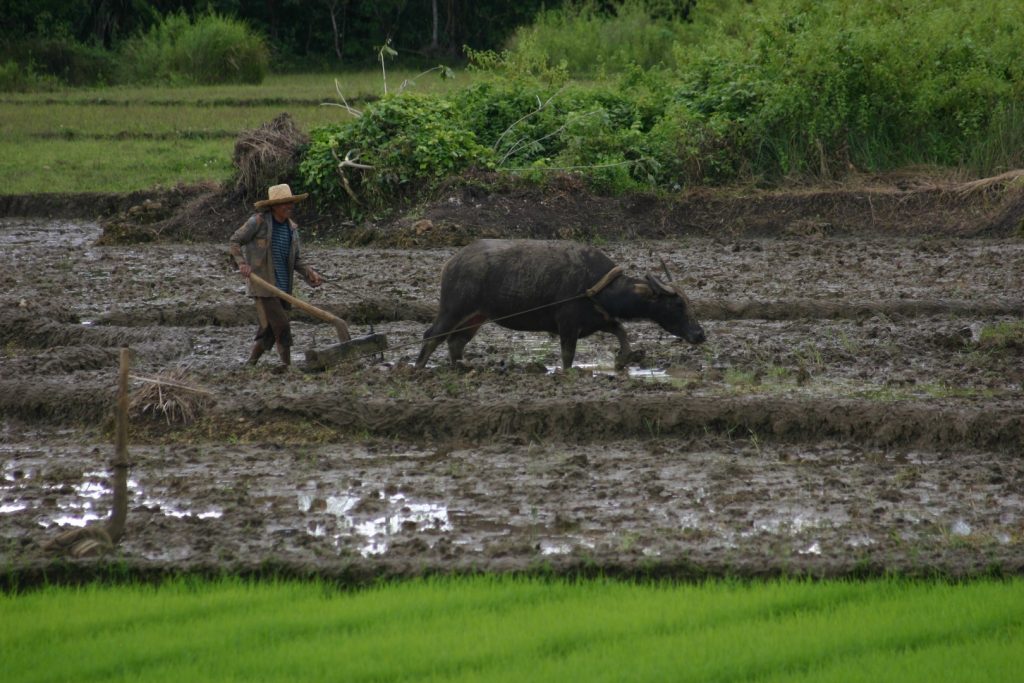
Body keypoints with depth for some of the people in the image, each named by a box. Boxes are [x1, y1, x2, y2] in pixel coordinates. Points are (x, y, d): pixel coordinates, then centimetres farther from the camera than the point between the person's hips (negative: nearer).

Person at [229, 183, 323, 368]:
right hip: (262, 284, -7)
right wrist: (242, 263, -17)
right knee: (281, 325, -11)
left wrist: (310, 273, -4)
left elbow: (296, 260, 13)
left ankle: (251, 365, 22)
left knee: (269, 330, 10)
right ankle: (287, 366, -3)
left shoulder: (291, 228, 10)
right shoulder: (259, 221, -9)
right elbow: (235, 240, -3)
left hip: (282, 287, 7)